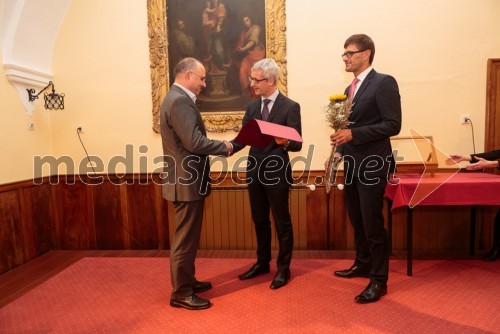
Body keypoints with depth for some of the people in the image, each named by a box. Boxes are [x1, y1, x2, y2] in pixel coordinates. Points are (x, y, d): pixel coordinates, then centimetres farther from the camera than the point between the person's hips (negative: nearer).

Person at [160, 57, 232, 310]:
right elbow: (194, 142, -25)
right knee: (185, 239, 0)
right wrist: (224, 147, -11)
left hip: (186, 179, 11)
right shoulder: (180, 101, -18)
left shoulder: (177, 98, 16)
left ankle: (186, 281, 34)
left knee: (187, 237, 20)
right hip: (187, 182, -11)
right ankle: (181, 293, 14)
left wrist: (218, 147, 5)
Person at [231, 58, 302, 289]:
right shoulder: (252, 107, 9)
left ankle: (283, 268, 24)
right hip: (255, 172, 6)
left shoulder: (290, 107, -8)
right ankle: (262, 262, 35)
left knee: (282, 222, 7)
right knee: (259, 220, 17)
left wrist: (284, 142, -33)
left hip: (277, 173, -6)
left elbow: (297, 144, -11)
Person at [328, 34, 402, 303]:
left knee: (372, 224, -2)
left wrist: (353, 134, -22)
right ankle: (362, 264, 35)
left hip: (372, 164, -8)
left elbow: (393, 125, -16)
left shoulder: (384, 82, -8)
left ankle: (379, 280, 13)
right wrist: (340, 152, 4)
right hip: (352, 164, 8)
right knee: (357, 220, 17)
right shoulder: (350, 89, 16)